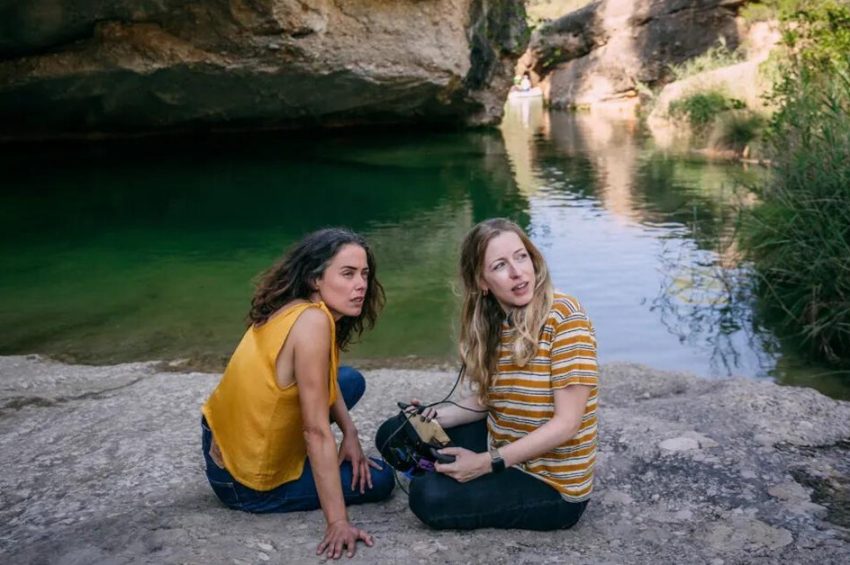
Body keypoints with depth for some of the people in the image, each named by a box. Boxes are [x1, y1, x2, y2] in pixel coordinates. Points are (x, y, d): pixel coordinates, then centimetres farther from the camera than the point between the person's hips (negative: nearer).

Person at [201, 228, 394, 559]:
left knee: (351, 381, 16)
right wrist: (338, 522, -26)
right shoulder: (313, 321, -29)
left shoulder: (293, 308, -3)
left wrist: (350, 434, -4)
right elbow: (317, 431, -29)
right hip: (247, 483, -8)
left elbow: (326, 381, 11)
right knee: (379, 480, 5)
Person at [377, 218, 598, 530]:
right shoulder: (494, 324, 0)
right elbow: (486, 400, 4)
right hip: (501, 449, 7)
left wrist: (487, 463, -23)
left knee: (429, 496, -22)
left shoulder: (563, 315, -21)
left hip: (551, 484, -7)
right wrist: (435, 415, -14)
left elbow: (567, 422, -23)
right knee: (394, 434, 8)